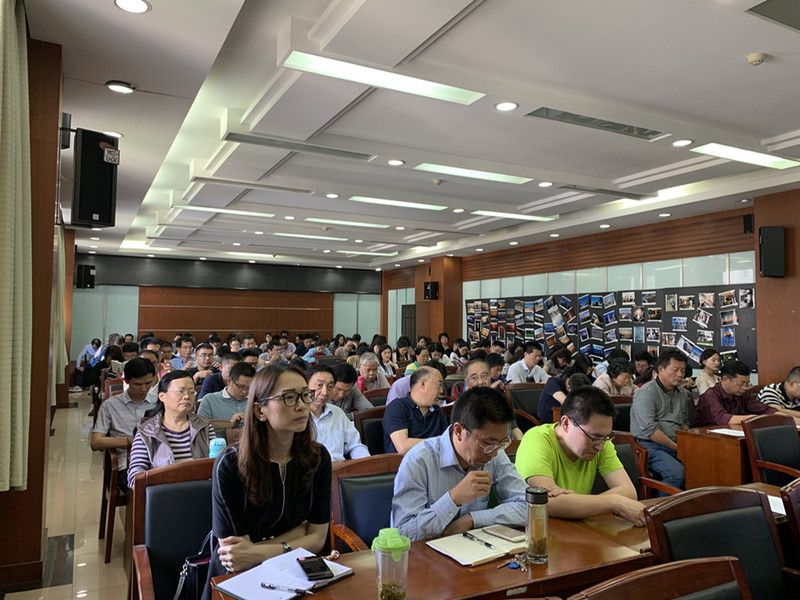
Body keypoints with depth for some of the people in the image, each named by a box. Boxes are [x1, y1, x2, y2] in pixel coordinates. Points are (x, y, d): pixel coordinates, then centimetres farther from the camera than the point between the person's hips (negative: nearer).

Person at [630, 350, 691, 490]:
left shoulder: (682, 394, 17)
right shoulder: (646, 392, -9)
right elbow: (649, 429, -16)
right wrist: (675, 446, -11)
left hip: (676, 446, 7)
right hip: (650, 445, -7)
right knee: (677, 472, -32)